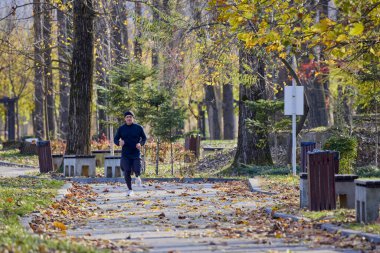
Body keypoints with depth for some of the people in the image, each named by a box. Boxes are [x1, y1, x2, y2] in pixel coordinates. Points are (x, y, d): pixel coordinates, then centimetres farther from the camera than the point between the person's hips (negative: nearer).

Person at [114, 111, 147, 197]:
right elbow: (115, 139, 7)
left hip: (136, 154, -1)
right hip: (125, 155, 1)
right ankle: (130, 190, 12)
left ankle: (137, 177, 23)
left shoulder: (138, 128, 1)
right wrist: (119, 143, -17)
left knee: (137, 170, -15)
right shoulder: (121, 129, 3)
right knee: (127, 172, -5)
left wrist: (140, 144, -12)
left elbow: (144, 138, 10)